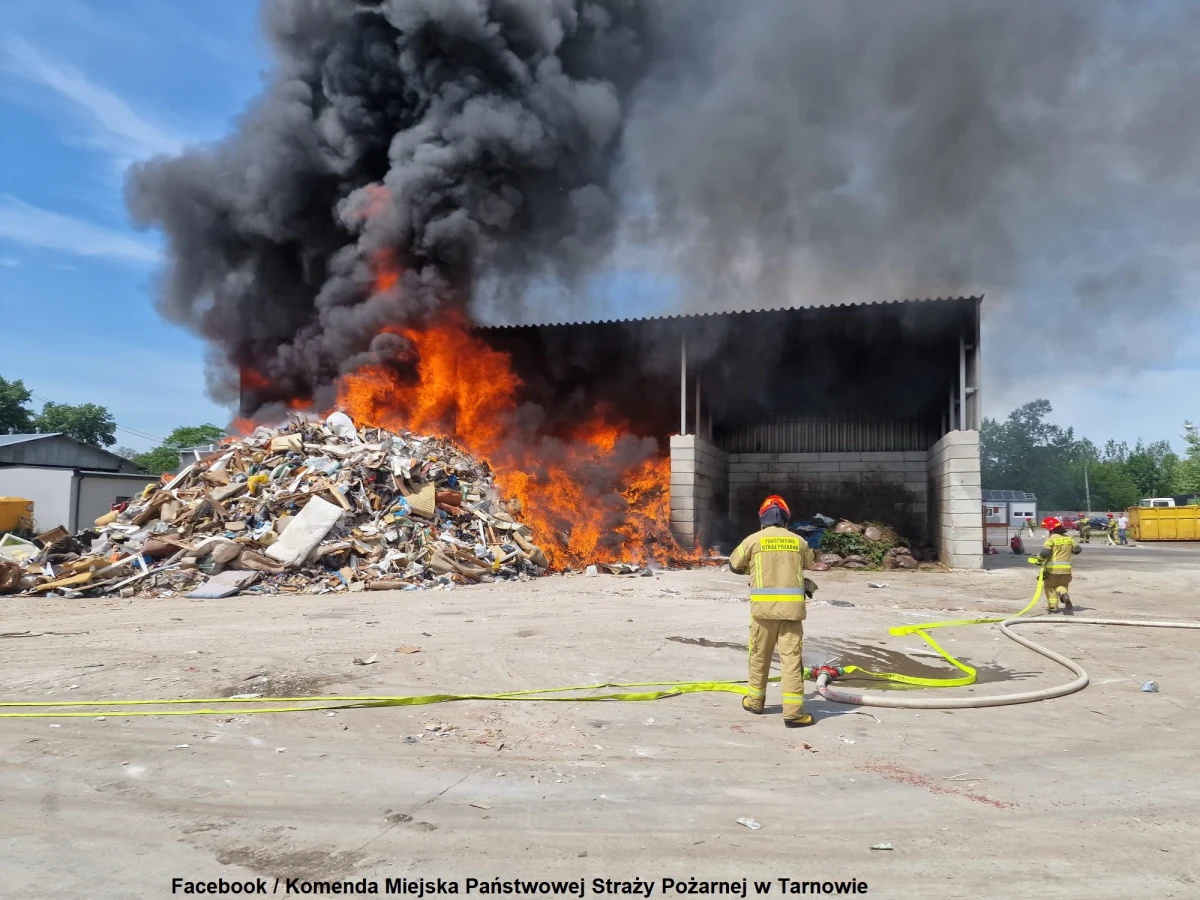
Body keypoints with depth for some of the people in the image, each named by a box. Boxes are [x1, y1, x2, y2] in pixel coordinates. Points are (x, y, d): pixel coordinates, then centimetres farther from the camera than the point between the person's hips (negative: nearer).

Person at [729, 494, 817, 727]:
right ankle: (793, 712, -3)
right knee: (791, 658, 1)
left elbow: (735, 565, 11)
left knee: (759, 656, 15)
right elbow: (810, 561, 25)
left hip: (764, 607, -1)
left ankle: (755, 701, 29)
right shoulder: (798, 541, 5)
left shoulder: (754, 540, -1)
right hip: (791, 608, 1)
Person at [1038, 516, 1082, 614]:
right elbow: (1078, 549, 18)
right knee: (1061, 585, 18)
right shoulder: (1068, 538, 9)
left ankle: (1053, 605, 4)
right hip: (1066, 568, 4)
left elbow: (1045, 552, -21)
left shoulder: (1051, 538, -10)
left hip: (1052, 568, -4)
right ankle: (1064, 595, -16)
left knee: (1049, 586, 15)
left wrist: (1039, 557, -2)